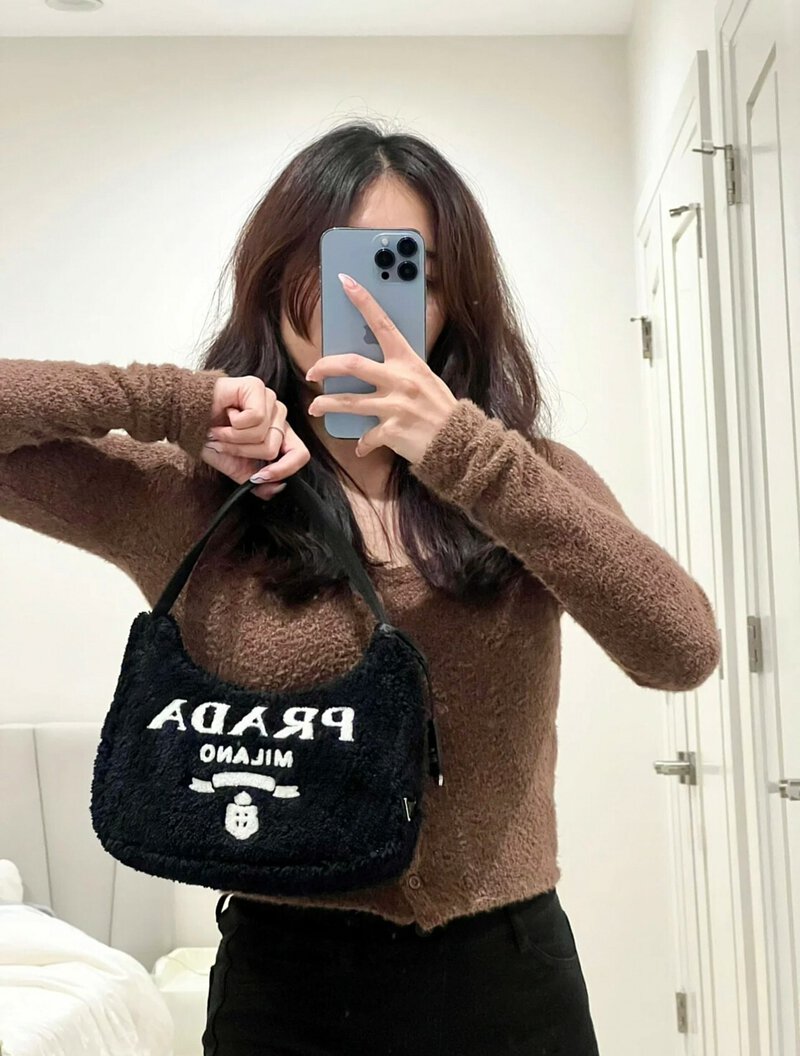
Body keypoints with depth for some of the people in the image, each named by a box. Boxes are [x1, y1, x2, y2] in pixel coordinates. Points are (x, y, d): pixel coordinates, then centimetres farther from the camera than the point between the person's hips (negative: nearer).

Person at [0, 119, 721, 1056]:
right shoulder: (186, 498, -5)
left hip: (507, 976, 2)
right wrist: (180, 403, -16)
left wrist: (469, 453, -25)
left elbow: (682, 650, -18)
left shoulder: (527, 477, -1)